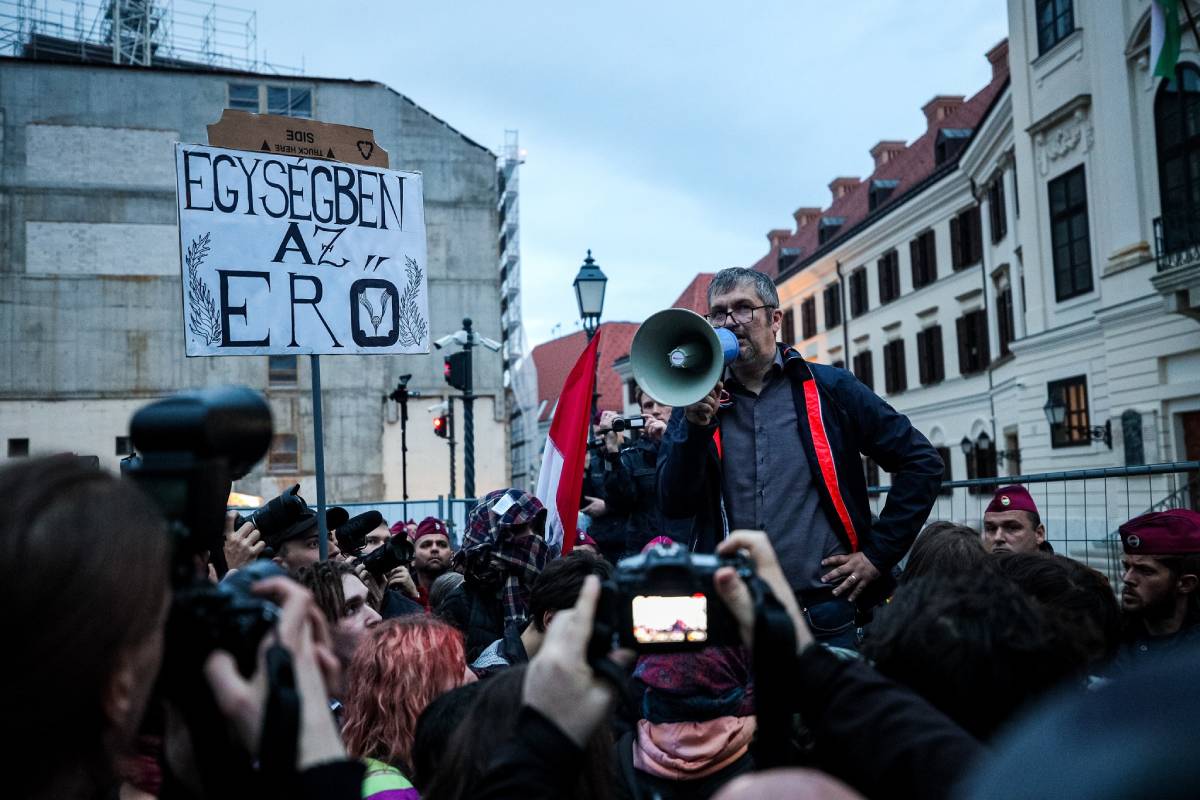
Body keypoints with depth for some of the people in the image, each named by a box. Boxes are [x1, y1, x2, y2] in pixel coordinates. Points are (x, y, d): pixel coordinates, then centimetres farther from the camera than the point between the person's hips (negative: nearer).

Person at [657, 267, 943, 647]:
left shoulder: (829, 389, 2)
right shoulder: (698, 402, 7)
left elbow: (922, 462, 3)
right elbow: (674, 505, -2)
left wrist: (878, 554, -1)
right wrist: (695, 425, -15)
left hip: (825, 612, -1)